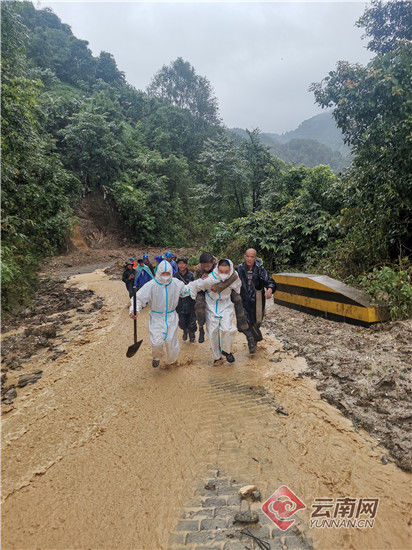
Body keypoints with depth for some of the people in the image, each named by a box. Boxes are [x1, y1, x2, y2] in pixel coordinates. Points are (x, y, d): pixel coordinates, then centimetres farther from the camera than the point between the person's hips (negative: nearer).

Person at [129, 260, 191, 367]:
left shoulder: (176, 283, -6)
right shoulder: (151, 285, -17)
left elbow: (186, 291, 16)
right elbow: (139, 298, -15)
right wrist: (134, 310, -31)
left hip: (171, 317, 2)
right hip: (156, 317, -2)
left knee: (171, 341, 2)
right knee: (156, 342, -13)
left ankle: (171, 360, 36)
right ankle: (157, 357, 24)